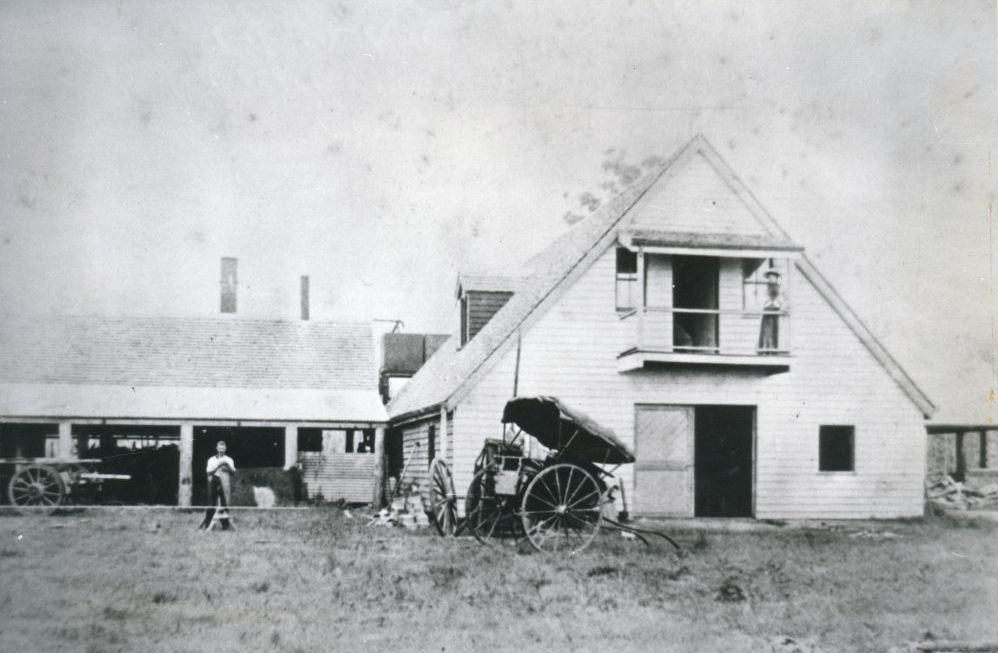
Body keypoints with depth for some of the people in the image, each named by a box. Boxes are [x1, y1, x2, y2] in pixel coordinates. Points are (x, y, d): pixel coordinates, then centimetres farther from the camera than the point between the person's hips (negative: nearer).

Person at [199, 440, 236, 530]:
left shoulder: (229, 460, 16)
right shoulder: (211, 460, 14)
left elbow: (233, 472, 6)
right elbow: (209, 472, 1)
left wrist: (228, 466, -12)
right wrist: (218, 466, -12)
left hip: (225, 483, 0)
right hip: (214, 482, 0)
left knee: (224, 502, -9)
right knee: (212, 503, -3)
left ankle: (225, 524, -9)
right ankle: (206, 523, 1)